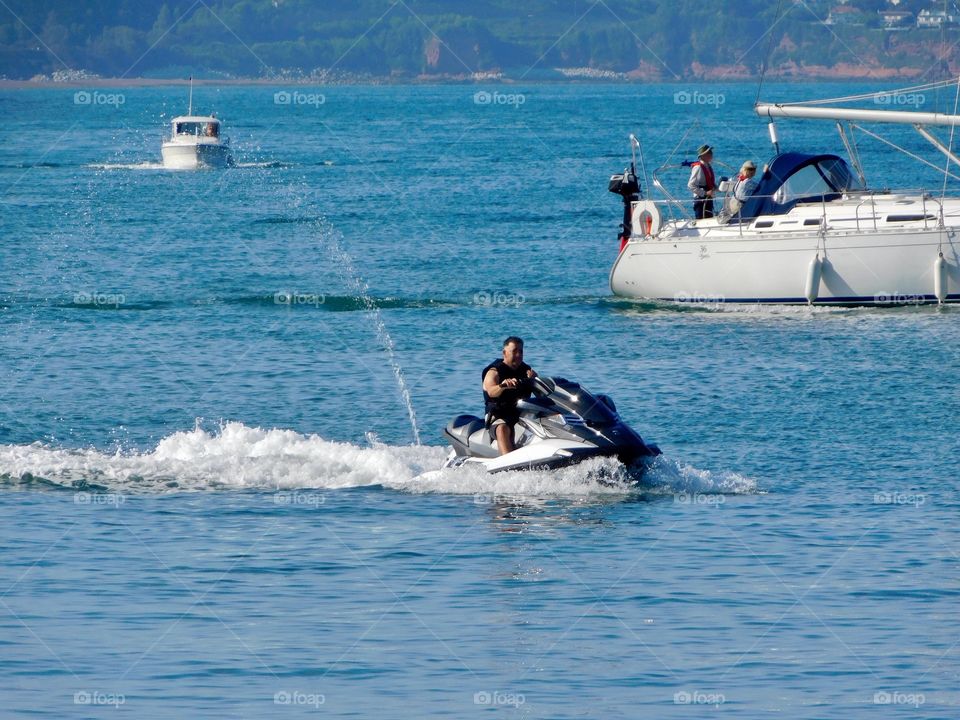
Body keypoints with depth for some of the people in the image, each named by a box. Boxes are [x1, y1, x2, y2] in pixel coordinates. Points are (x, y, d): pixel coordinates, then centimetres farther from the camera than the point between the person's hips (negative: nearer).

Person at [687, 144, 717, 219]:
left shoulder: (709, 167, 12)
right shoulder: (698, 167, -15)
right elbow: (691, 185, -21)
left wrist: (715, 189, 3)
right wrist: (705, 193, -21)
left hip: (708, 199, 9)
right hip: (700, 199, -9)